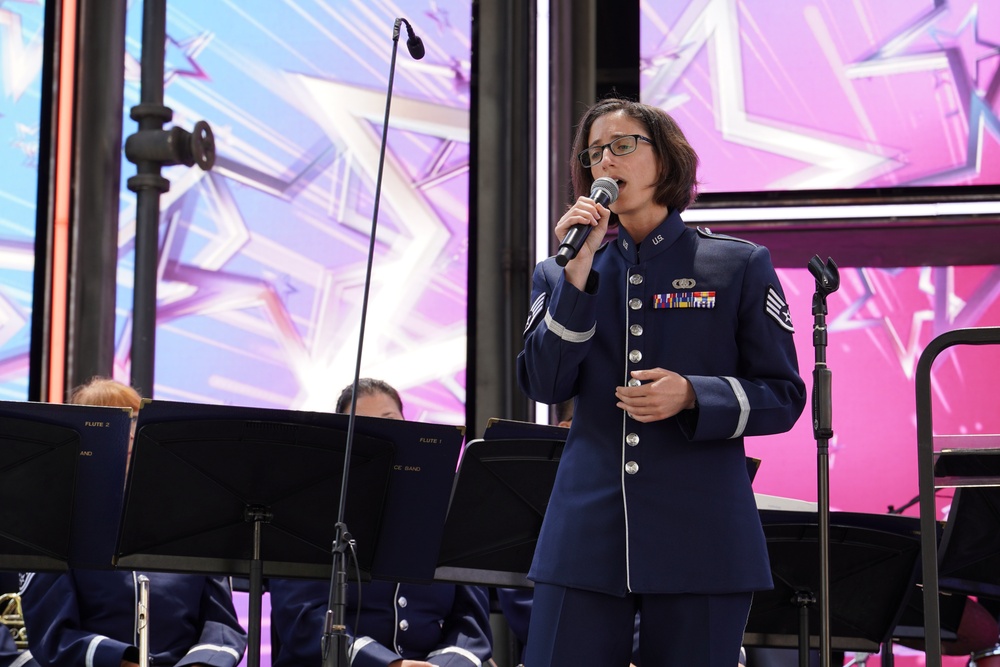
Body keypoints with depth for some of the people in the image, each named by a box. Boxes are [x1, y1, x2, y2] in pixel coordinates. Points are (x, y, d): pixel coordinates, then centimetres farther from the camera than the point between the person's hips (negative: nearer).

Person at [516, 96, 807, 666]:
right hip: (586, 534, 2)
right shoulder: (560, 275, 12)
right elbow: (545, 385, -2)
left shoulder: (739, 266, 5)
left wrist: (691, 396, -14)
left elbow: (784, 395, 3)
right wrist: (578, 270, -9)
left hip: (701, 540, -1)